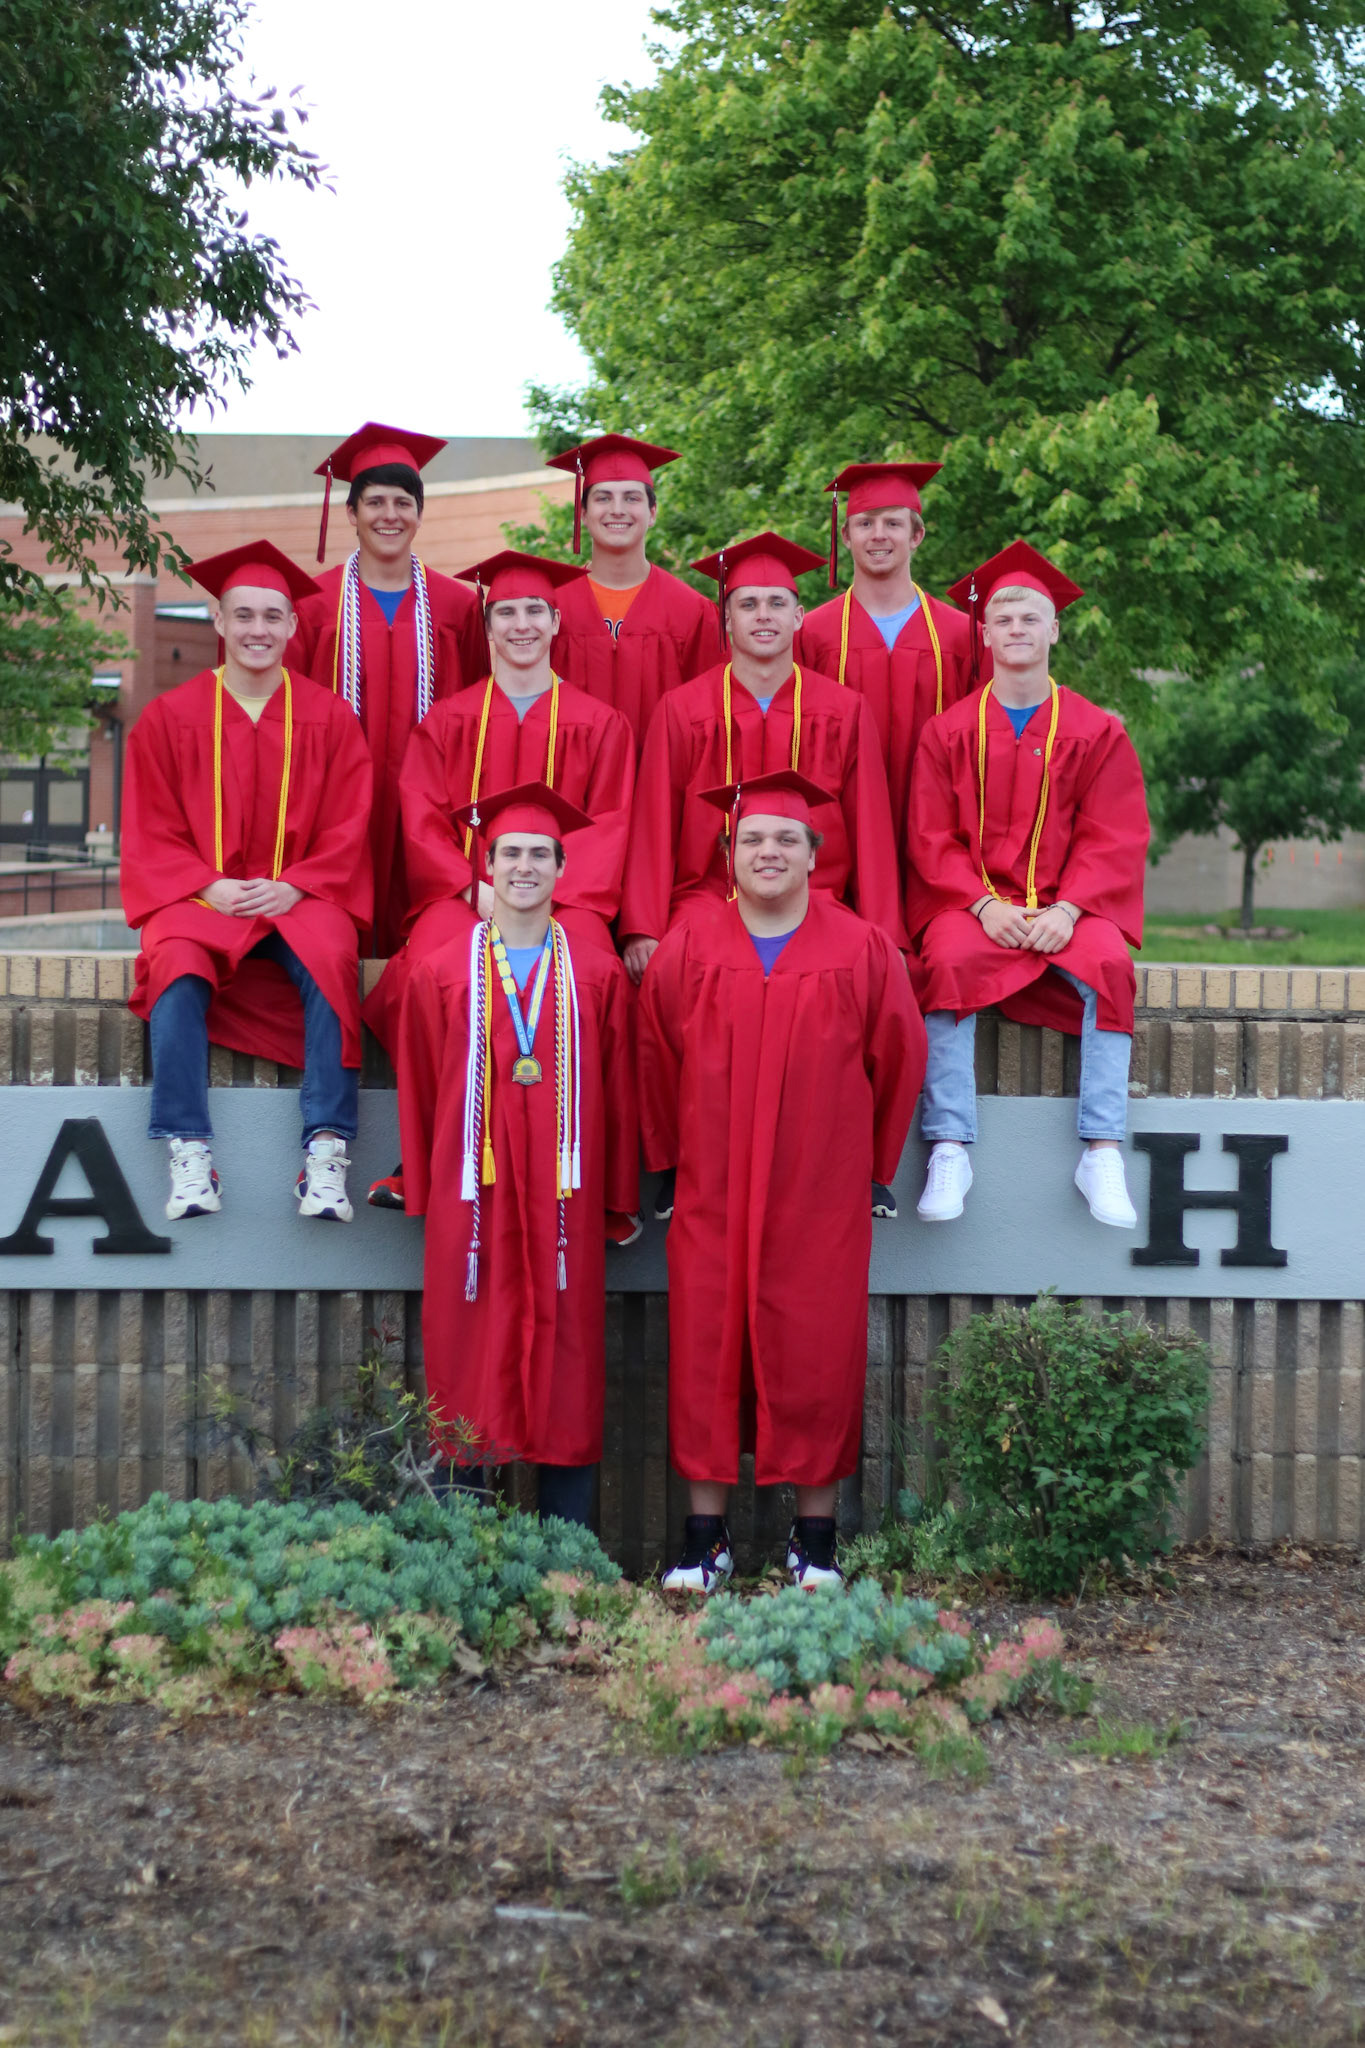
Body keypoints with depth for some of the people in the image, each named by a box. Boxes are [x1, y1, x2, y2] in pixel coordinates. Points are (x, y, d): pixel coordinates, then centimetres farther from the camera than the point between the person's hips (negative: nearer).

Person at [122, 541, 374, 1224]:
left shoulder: (328, 717, 7)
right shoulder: (169, 718, 7)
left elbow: (348, 828, 3)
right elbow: (151, 834, 5)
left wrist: (294, 887, -13)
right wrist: (209, 888, -12)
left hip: (300, 898, 0)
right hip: (200, 896, 0)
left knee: (330, 960, -33)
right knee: (177, 964, -33)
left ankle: (326, 1151, -34)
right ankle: (190, 1155, -33)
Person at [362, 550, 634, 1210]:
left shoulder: (597, 723, 15)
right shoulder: (447, 721, 17)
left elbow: (610, 827, 7)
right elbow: (422, 821, 8)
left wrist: (547, 887, -10)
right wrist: (474, 889, -10)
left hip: (563, 897, 0)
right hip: (461, 893, 1)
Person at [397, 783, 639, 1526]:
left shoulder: (598, 976, 8)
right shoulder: (440, 975, 7)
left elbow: (619, 1095, 7)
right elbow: (418, 1094, 8)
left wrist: (620, 1202, 5)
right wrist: (423, 1194, 4)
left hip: (565, 1201, 0)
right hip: (471, 1197, 0)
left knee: (565, 1363, 2)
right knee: (468, 1361, 1)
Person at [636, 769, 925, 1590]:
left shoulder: (862, 952, -1)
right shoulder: (687, 951, 2)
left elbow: (899, 1059, 7)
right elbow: (658, 1062, 11)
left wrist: (866, 1161, 10)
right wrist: (677, 1154, 14)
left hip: (820, 1197, -1)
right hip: (713, 1193, 1)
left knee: (815, 1357, 2)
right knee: (708, 1355, 2)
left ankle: (816, 1536, 13)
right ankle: (707, 1535, 12)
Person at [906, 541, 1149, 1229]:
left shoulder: (1096, 732, 9)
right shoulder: (949, 731, 9)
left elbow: (1111, 838, 2)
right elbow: (932, 836, 3)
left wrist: (1067, 908, -16)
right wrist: (984, 903, -15)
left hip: (1069, 904, 0)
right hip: (972, 900, 0)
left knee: (1108, 964, -32)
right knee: (948, 962, -34)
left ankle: (1102, 1153, -30)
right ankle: (950, 1150, -34)